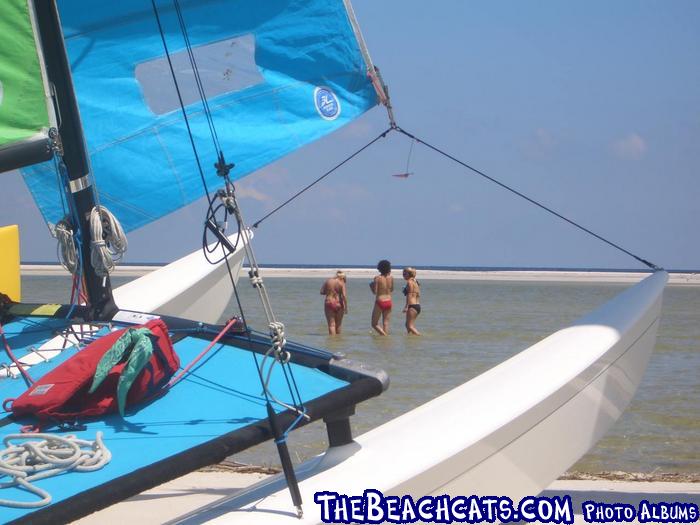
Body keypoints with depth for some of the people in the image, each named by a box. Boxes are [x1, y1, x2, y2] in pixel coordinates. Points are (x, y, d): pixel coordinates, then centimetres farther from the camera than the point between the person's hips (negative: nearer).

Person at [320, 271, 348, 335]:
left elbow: (322, 292, 6)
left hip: (329, 303, 1)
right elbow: (344, 296, -13)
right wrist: (346, 307, -8)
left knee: (331, 324, -2)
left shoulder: (328, 281, 4)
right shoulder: (342, 283, -4)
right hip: (338, 304, -1)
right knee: (338, 324, 15)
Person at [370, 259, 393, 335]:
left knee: (374, 324, 5)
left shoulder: (377, 278, -11)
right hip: (388, 302, 4)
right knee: (386, 324, 9)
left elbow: (375, 292, -12)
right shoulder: (391, 278, 1)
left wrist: (371, 285, 9)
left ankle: (384, 334, -15)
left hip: (380, 302, -4)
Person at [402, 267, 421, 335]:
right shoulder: (415, 282, 18)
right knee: (408, 325, 18)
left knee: (410, 326, -9)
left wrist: (406, 306, -21)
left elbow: (409, 295, -18)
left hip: (412, 306, -10)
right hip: (417, 305, 10)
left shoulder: (409, 282, -10)